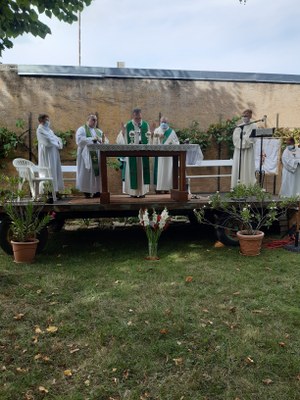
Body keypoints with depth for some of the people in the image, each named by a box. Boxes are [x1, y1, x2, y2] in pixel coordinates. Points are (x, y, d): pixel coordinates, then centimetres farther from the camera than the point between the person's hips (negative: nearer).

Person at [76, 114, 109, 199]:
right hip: (87, 156, -5)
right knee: (87, 174, -6)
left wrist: (102, 140, -13)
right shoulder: (82, 129, 3)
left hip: (97, 156, 5)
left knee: (97, 173, 2)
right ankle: (86, 192, -1)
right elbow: (79, 139, -15)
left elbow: (106, 141, 10)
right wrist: (92, 139, -18)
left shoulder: (98, 131, 20)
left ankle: (96, 191, 6)